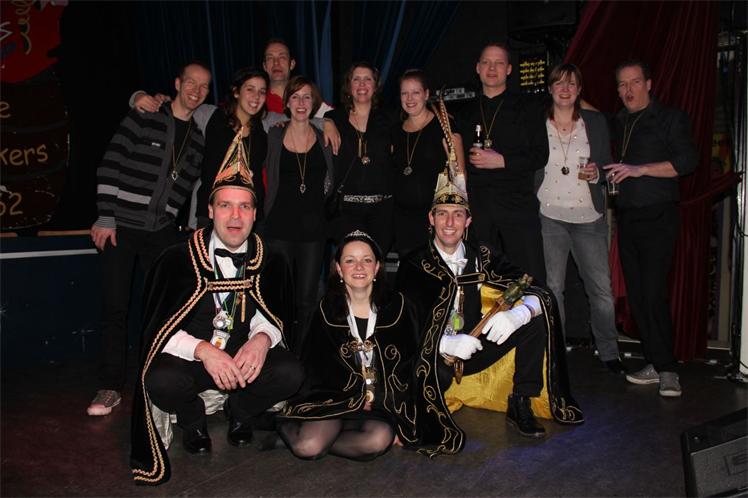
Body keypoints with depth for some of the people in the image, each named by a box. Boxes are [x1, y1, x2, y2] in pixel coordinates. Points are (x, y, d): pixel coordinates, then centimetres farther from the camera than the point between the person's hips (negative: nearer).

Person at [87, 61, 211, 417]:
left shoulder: (198, 138, 10)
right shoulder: (143, 119, -3)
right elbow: (110, 167, -6)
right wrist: (106, 218, -11)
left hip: (162, 231, 4)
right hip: (121, 227, -3)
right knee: (115, 307, 0)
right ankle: (111, 387, 11)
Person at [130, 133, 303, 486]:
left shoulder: (269, 263, -3)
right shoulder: (179, 259, -10)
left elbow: (277, 318, 6)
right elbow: (157, 327, -10)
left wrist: (262, 339, -18)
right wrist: (203, 350, -26)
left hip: (247, 356, 2)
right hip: (189, 358, -1)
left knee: (290, 373, -26)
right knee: (161, 380, -34)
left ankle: (240, 411, 9)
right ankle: (193, 420, 5)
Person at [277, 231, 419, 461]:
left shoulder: (396, 306, 5)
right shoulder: (326, 310, 5)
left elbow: (408, 363, 6)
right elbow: (316, 366, 4)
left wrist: (376, 399, -7)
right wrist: (358, 400, -8)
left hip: (383, 400, 1)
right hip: (336, 396, -1)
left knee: (379, 439, -32)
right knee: (306, 446, -28)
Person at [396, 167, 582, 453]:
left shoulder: (483, 258, 4)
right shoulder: (413, 266, -5)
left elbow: (537, 293, -5)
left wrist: (516, 314, -28)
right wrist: (447, 344, -30)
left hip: (476, 348, 4)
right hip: (434, 357, -4)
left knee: (538, 316, -11)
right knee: (425, 368, -39)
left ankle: (520, 405, -5)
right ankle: (435, 423, -5)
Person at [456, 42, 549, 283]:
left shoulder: (527, 108, 8)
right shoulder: (465, 114, 18)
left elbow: (541, 156, -1)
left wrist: (501, 161, -12)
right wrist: (468, 160, 1)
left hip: (518, 205, -3)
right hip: (477, 207, 3)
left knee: (530, 280, -6)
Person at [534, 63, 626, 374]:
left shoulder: (596, 123, 9)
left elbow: (608, 165, 14)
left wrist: (596, 173, -8)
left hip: (589, 217, 1)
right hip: (549, 217, -1)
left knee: (601, 288, 1)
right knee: (551, 288, 1)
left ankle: (609, 352, 17)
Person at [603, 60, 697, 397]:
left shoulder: (671, 119, 0)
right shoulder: (617, 124, 18)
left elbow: (687, 161, -11)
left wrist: (639, 169, -18)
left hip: (658, 217, -6)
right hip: (626, 217, 6)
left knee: (653, 293, -13)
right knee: (636, 295, 5)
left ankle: (667, 369, -1)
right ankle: (655, 365, 15)